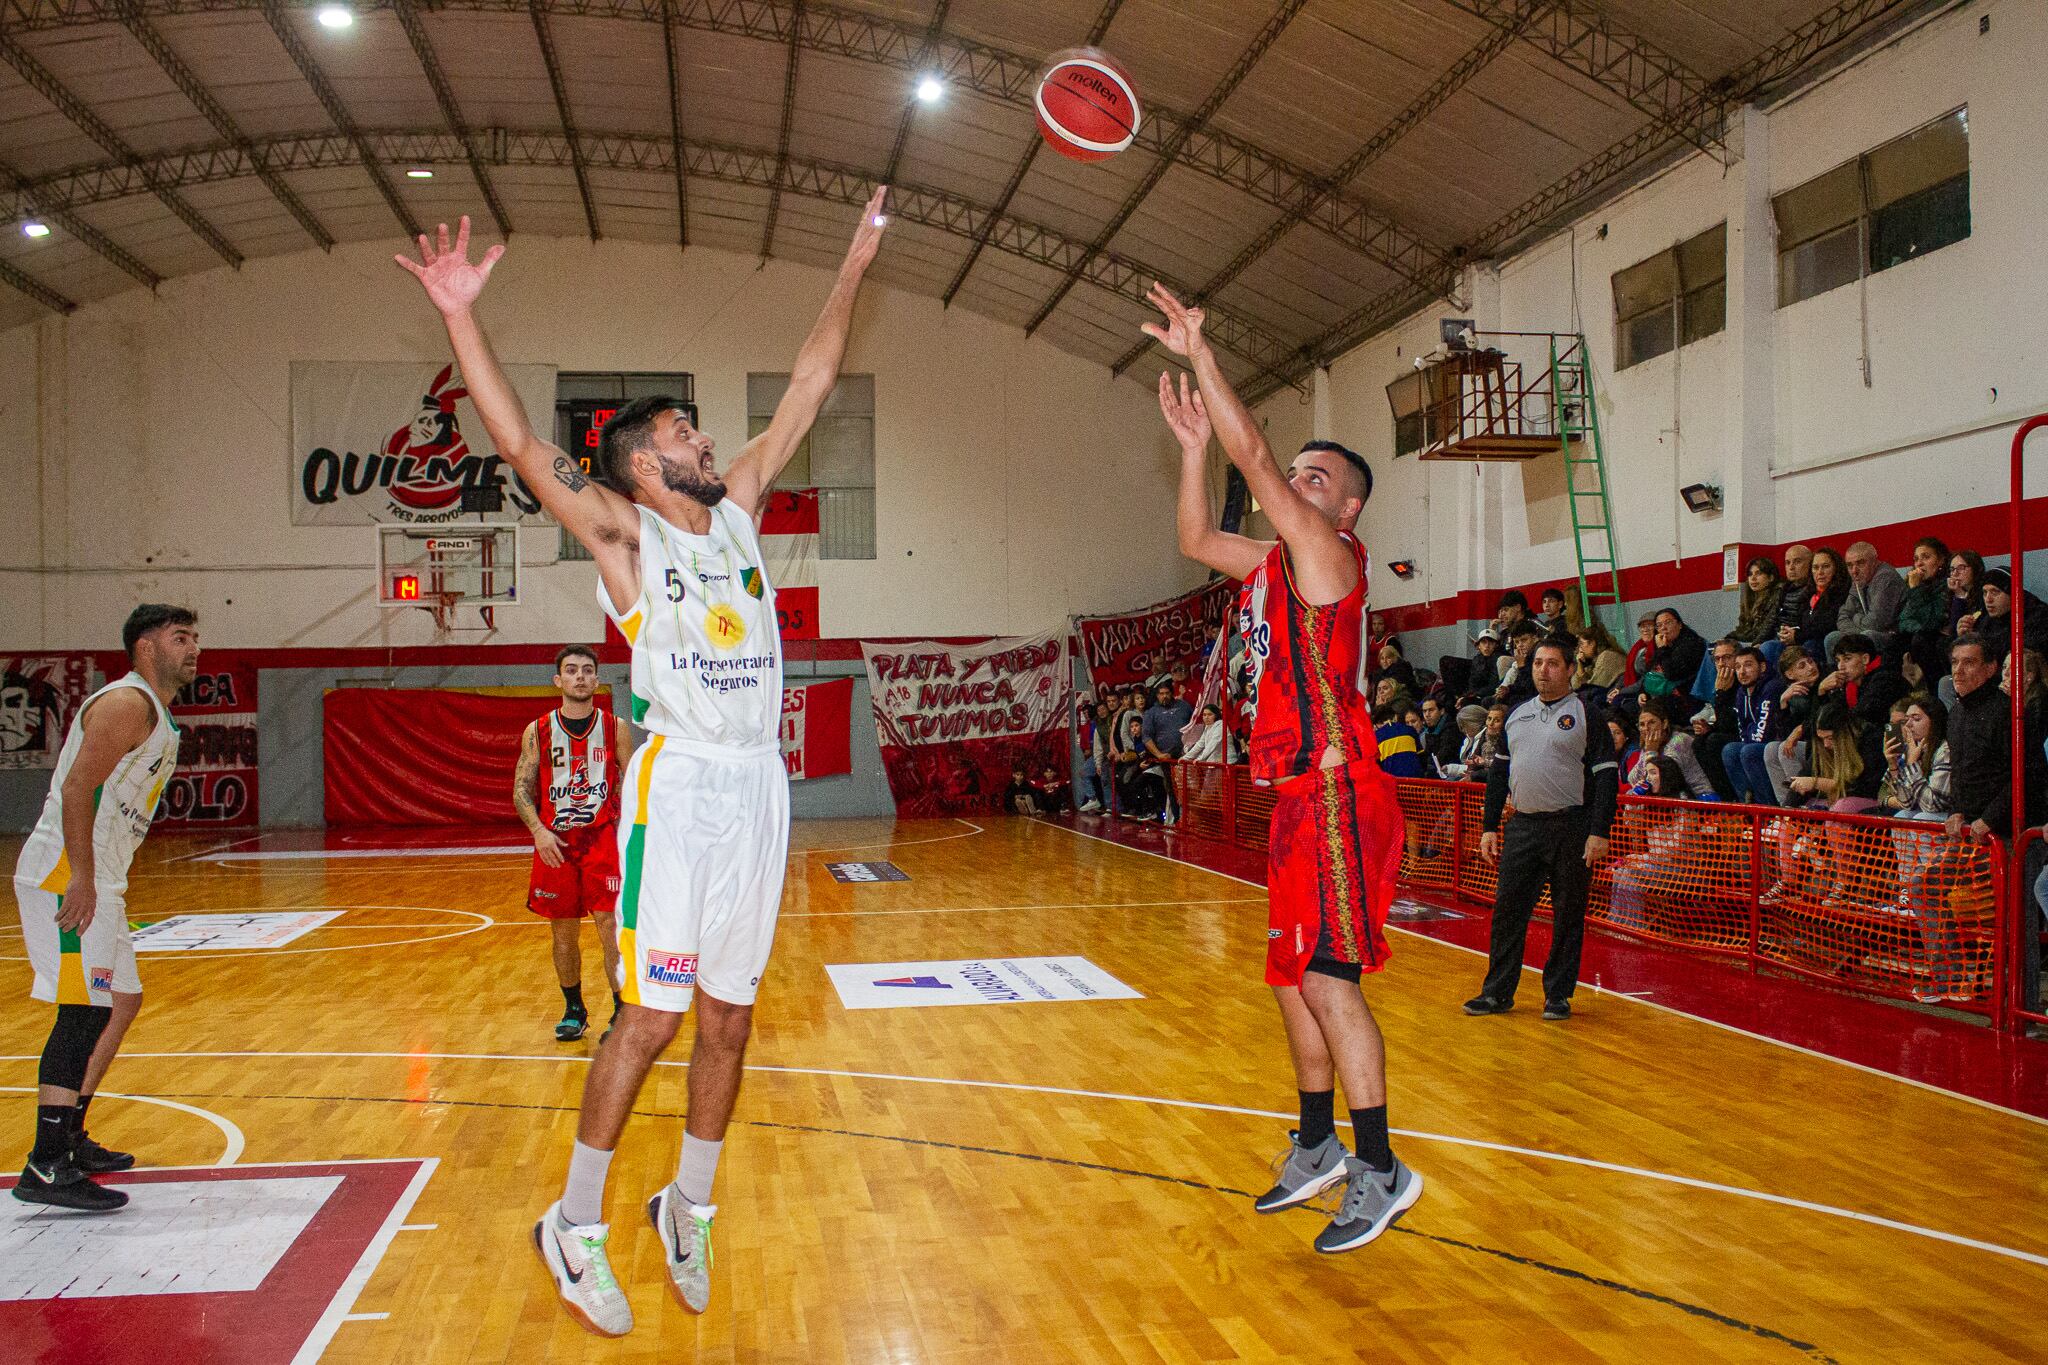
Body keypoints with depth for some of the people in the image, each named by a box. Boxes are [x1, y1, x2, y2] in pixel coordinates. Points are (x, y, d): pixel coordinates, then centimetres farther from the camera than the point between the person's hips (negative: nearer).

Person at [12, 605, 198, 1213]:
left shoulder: (154, 715, 19)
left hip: (95, 879, 11)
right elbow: (76, 788, -22)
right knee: (85, 1011, -14)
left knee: (121, 1003, 17)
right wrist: (82, 878, -27)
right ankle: (45, 1168, -13)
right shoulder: (127, 702, -13)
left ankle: (69, 1139, 26)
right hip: (66, 876, -11)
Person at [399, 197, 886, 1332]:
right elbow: (522, 446, -13)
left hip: (760, 786, 5)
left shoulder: (739, 507, 15)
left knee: (729, 1016, 11)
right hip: (680, 784, -5)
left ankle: (688, 1208, 26)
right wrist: (460, 317, -20)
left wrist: (853, 269, 17)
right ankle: (573, 1224, 13)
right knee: (651, 1017, -3)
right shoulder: (623, 533, 0)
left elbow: (808, 388, 17)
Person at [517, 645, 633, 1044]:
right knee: (563, 932, 9)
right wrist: (539, 830, -12)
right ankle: (573, 1010, 24)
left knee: (610, 926, -10)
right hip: (555, 843, 2)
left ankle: (622, 1012, -3)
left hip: (604, 839, -1)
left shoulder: (615, 728, 3)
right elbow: (522, 790, 3)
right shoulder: (537, 732, 4)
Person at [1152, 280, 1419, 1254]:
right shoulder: (1274, 565, 16)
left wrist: (1197, 353, -13)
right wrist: (1192, 440, 17)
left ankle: (1381, 1171, 0)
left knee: (1327, 978, -9)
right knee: (1293, 978, 15)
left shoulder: (1329, 554, -9)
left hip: (1335, 796, -10)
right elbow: (1194, 539, 25)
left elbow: (1255, 458, -18)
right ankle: (1319, 1148, 27)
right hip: (1298, 797, 10)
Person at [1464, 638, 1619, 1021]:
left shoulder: (1587, 717, -2)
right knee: (1507, 909, 4)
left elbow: (1606, 776, -7)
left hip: (1571, 828, -4)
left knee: (1568, 915, 3)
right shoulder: (1517, 715, 13)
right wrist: (1489, 827, 11)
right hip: (1522, 827, 5)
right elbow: (1499, 773, 16)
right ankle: (1497, 992, 13)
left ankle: (1558, 995, 13)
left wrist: (1599, 832, -15)